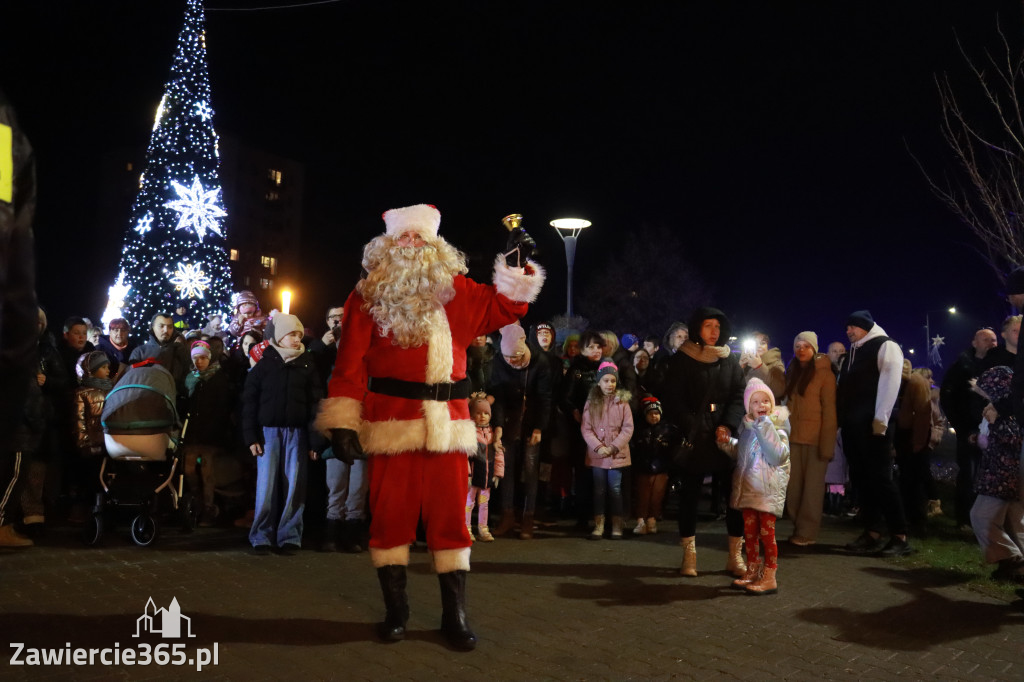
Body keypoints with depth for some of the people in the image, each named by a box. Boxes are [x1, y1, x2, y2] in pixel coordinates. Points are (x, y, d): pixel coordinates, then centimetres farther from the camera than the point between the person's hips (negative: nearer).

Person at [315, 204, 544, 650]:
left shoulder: (456, 292, 9)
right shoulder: (369, 296, 2)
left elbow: (502, 309, 16)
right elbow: (350, 364, -2)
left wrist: (516, 266, 3)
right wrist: (342, 421, -7)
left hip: (446, 426, 2)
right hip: (392, 426, -1)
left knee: (449, 517, 5)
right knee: (391, 515, 7)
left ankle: (455, 616, 18)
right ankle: (395, 611, 24)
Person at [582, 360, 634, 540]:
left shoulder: (622, 402, -1)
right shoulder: (591, 402, 1)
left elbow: (628, 428, -4)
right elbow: (585, 428, -3)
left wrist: (614, 447, -13)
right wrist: (598, 447, -15)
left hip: (617, 454, -1)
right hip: (597, 454, 1)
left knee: (615, 490, 4)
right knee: (599, 490, 7)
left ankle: (617, 525, 14)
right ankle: (599, 525, 14)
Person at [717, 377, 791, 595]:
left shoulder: (776, 427, -9)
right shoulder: (747, 426, 11)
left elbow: (779, 456, -25)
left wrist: (765, 428, -28)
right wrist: (728, 443, 8)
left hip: (768, 488, -6)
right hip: (748, 485, 7)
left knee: (766, 531, -1)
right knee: (749, 530, 13)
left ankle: (769, 577, 7)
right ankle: (752, 572, 25)